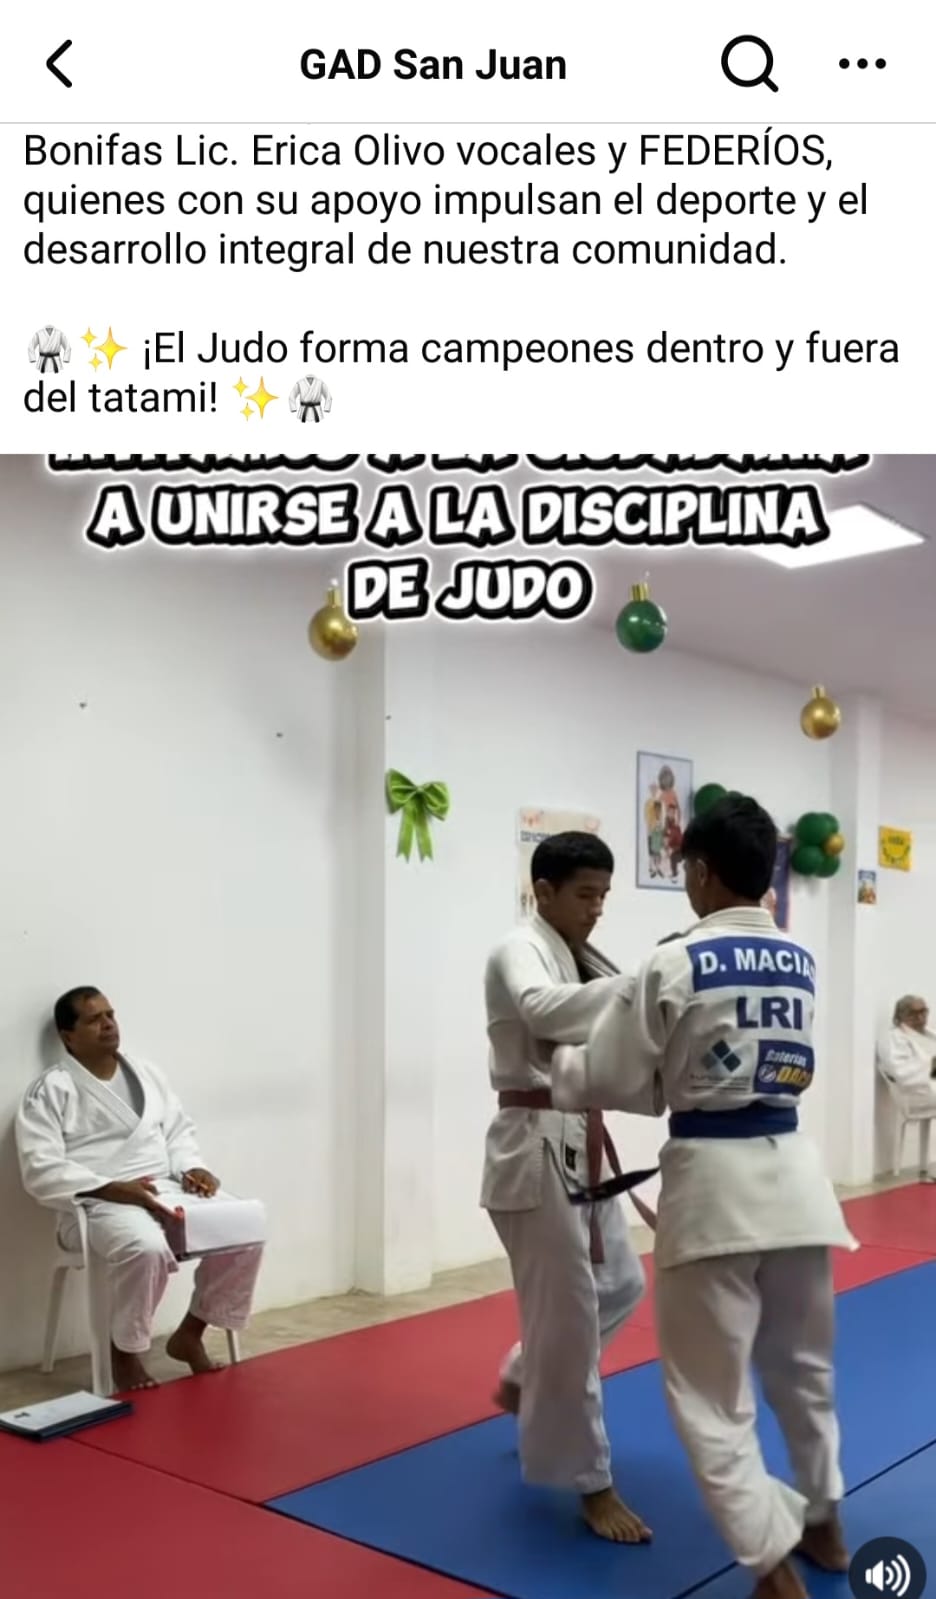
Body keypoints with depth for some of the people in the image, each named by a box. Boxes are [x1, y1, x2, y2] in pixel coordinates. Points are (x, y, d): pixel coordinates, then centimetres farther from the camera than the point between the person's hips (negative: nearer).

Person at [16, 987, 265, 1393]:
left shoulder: (146, 1073, 15)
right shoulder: (51, 1090, -4)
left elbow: (178, 1131, 19)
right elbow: (41, 1171, -12)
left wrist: (191, 1167, -3)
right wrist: (112, 1189, -22)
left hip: (167, 1192, 6)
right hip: (97, 1204, -6)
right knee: (147, 1248, -38)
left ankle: (190, 1333, 4)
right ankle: (125, 1351, -10)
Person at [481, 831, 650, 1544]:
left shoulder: (587, 961, 14)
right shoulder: (519, 952, -13)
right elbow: (545, 1011, -35)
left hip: (583, 1146, 9)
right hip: (536, 1148, -9)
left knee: (621, 1285, 20)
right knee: (569, 1316, -2)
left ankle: (521, 1381, 42)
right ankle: (592, 1483, 12)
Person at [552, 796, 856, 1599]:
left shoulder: (675, 965, -14)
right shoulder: (802, 964, 4)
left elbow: (609, 1080, -7)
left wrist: (551, 1067, 14)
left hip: (714, 1181, -6)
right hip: (792, 1171, 7)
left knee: (712, 1394, 6)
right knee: (803, 1365, 25)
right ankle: (822, 1521, 42)